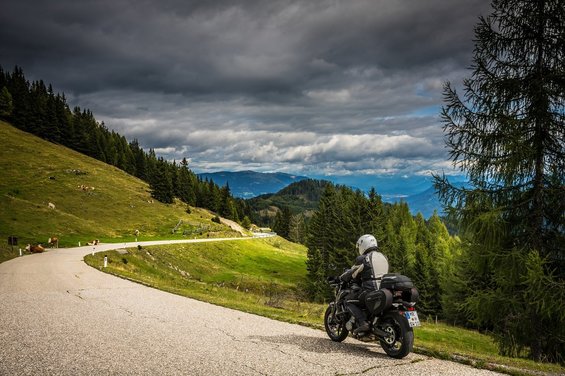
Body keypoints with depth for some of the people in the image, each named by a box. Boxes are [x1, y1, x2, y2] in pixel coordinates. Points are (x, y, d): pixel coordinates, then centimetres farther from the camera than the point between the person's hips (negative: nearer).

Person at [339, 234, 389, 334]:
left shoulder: (363, 259, -6)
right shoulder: (384, 257, 17)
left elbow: (352, 273, -1)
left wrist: (340, 278, 20)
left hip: (370, 290, -8)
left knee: (349, 300, 6)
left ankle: (363, 323, -13)